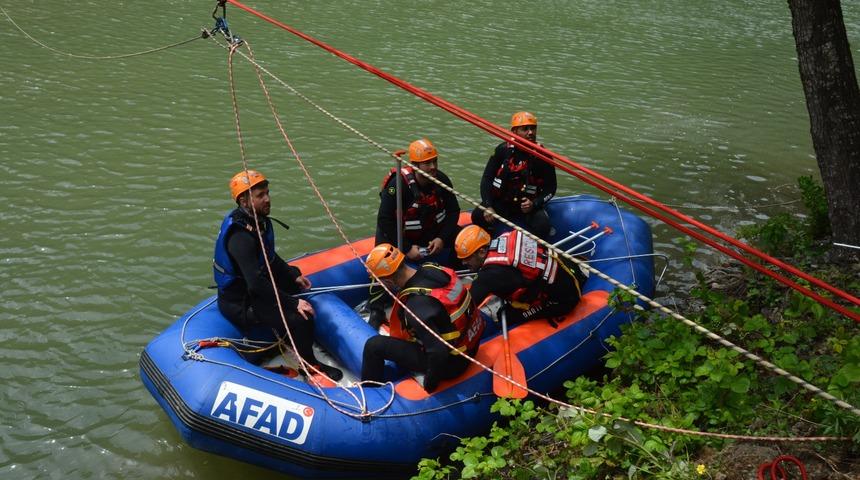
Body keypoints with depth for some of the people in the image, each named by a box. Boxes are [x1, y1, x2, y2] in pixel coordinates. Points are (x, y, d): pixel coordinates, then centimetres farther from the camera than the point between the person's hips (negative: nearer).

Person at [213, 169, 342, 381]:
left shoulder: (258, 219, 0)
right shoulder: (240, 236, -31)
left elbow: (269, 257, 17)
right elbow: (256, 284, -36)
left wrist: (294, 275, 8)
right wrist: (293, 303, -32)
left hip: (256, 285, 10)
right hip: (240, 303, -10)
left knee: (299, 284, 28)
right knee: (299, 318, -24)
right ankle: (310, 365, -1)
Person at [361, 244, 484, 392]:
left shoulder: (415, 306, -33)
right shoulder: (432, 269, -10)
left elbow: (439, 353, -33)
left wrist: (429, 385, -16)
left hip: (451, 362, -8)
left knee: (374, 345, -2)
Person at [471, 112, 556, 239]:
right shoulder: (503, 150, -8)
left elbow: (550, 188, -1)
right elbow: (487, 178, -4)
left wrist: (534, 204, -20)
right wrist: (487, 206, -17)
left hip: (527, 205, -1)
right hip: (499, 202, 1)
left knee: (543, 225, -29)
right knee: (478, 216, -24)